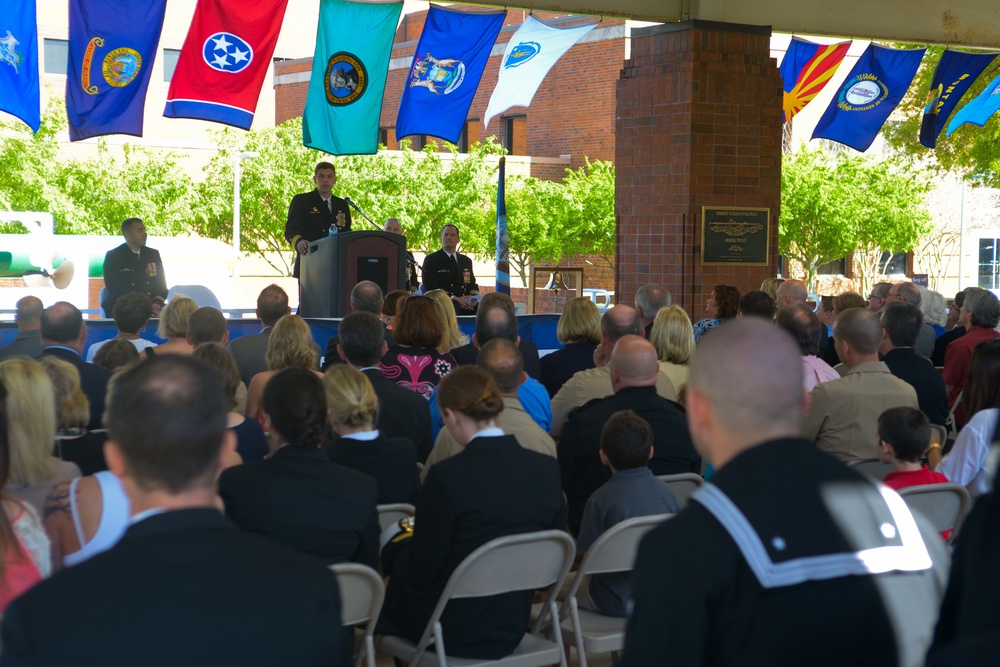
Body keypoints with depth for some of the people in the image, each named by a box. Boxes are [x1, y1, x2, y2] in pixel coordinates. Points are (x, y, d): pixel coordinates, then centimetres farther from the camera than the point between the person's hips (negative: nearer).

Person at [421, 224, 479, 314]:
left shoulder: (466, 261, 25)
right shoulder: (431, 260, 8)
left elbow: (472, 284, 23)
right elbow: (430, 287, -3)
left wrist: (473, 299, -3)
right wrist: (454, 299, -16)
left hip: (464, 303, 5)